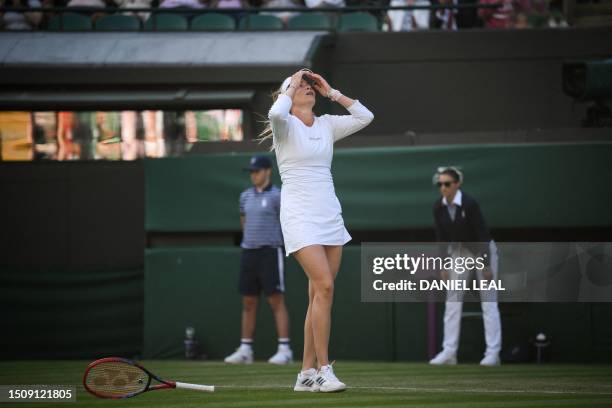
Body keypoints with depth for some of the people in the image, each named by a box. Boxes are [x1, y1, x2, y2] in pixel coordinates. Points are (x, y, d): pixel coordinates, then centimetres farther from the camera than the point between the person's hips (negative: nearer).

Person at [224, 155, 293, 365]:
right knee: (248, 303, 7)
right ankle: (245, 350, 10)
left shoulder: (276, 196, -6)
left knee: (276, 302, -8)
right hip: (248, 253, 6)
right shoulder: (246, 196, 13)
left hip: (270, 252, -6)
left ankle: (284, 350, -9)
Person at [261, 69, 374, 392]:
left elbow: (365, 117, 8)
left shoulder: (327, 125, 15)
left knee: (319, 294, 3)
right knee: (324, 286, -19)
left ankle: (307, 374, 6)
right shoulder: (285, 125, -1)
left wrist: (332, 92, 7)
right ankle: (323, 369, -16)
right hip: (299, 216, -6)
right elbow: (276, 113, -25)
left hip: (330, 216, 6)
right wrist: (292, 86, -8)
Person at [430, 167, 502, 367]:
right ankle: (449, 352, 1)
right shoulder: (438, 207, -11)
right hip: (459, 252, 6)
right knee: (452, 300, 1)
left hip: (483, 250, -6)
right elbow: (441, 237, -3)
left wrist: (487, 266, -24)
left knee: (488, 301, -6)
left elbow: (483, 234, -25)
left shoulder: (469, 204, -28)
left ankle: (493, 353, -6)